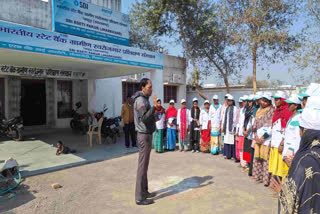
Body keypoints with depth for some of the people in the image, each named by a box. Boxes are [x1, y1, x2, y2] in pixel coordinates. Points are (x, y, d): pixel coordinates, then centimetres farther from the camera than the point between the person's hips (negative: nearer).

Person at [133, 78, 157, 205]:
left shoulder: (145, 99, 16)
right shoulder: (140, 100, -15)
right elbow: (144, 118, -27)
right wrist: (154, 106, -29)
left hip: (147, 134, 10)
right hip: (144, 135, -10)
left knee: (144, 165, 16)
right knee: (142, 166, -5)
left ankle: (144, 191, 27)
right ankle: (140, 197, 4)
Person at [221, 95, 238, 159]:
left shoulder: (234, 108, -3)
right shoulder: (227, 108, 15)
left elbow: (235, 118, -7)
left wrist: (234, 127, -12)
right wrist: (223, 127, 12)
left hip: (231, 127, -5)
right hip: (226, 127, 5)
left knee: (232, 141, -6)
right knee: (227, 140, 5)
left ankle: (233, 155, 2)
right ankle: (227, 154, 12)